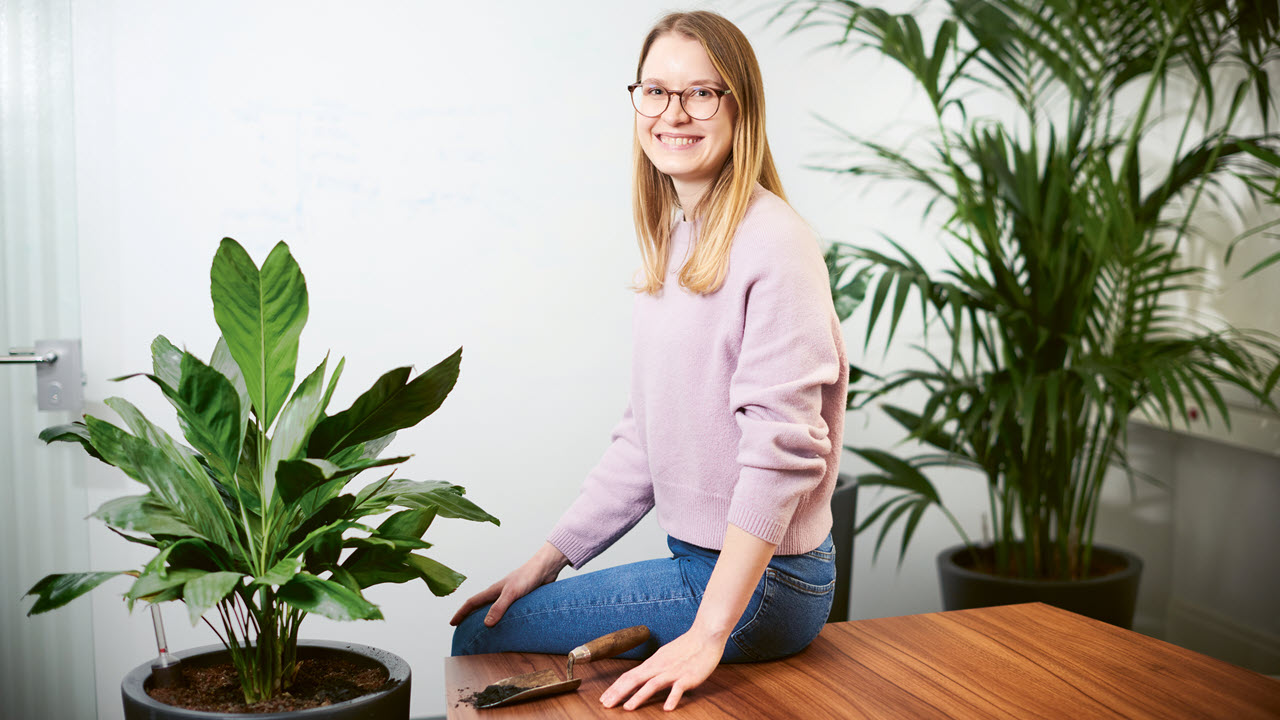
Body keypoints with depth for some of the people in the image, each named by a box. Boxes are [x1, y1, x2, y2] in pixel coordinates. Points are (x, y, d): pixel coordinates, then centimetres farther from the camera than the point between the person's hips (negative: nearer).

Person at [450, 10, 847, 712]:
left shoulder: (774, 245, -19)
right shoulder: (674, 245, 10)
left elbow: (783, 448, -23)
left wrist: (708, 634, -25)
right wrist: (548, 559, 10)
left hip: (759, 580, -8)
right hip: (701, 558, 8)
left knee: (484, 642, -4)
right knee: (483, 628, 14)